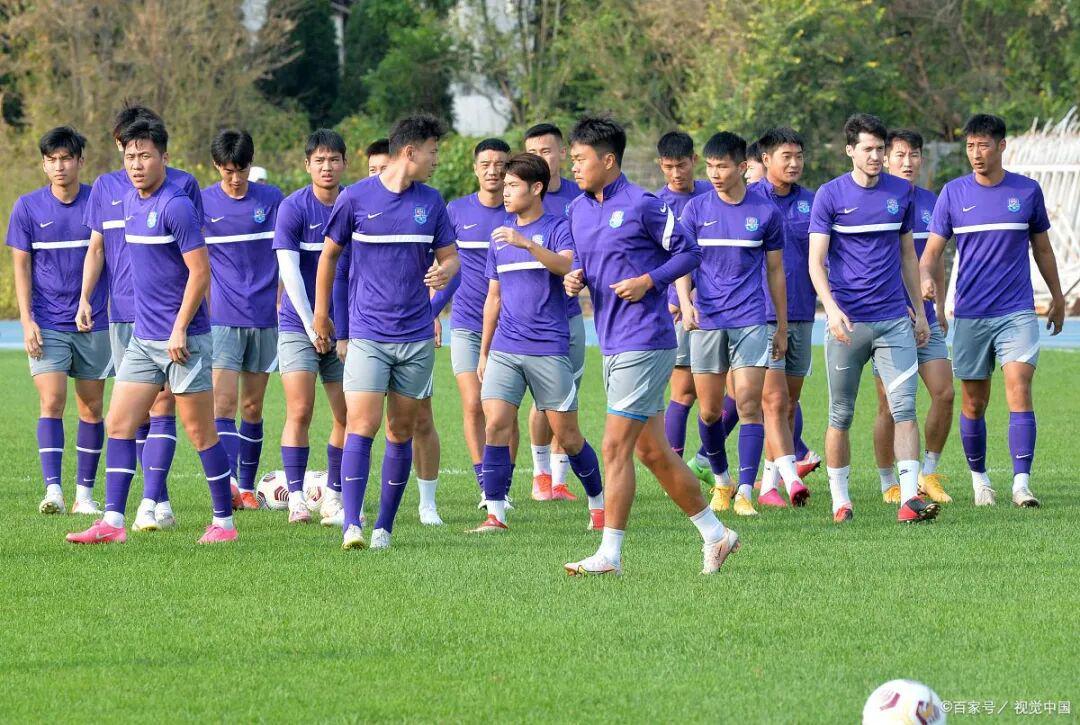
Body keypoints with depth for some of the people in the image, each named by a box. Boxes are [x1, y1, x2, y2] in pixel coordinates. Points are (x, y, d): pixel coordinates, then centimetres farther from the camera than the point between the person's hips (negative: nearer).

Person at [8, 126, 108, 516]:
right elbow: (21, 265, 2)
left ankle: (85, 492, 13)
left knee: (91, 407, 5)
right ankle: (53, 490, -17)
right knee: (52, 402, -13)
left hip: (93, 323, 1)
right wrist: (27, 321, -6)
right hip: (47, 324, -1)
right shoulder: (28, 207, -1)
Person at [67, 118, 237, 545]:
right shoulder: (130, 202, 11)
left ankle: (223, 521, 8)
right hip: (143, 339, 8)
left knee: (201, 432, -1)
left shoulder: (175, 206, -15)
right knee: (118, 425, 2)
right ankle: (113, 522, 1)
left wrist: (180, 329, -18)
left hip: (182, 340, -8)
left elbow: (200, 271, -17)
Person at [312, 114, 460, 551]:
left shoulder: (430, 202, 6)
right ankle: (351, 524, -15)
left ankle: (385, 526, 13)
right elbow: (329, 254, 9)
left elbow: (450, 256, 14)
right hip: (368, 335, -3)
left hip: (417, 337, 3)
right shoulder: (355, 198, -3)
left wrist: (445, 271, -11)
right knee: (362, 425, -14)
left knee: (401, 432, 5)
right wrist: (320, 315, 14)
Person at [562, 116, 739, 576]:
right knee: (652, 451, 12)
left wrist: (649, 281, -16)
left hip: (644, 343, -9)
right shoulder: (578, 211, 12)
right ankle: (714, 534, 23)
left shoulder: (641, 206, -10)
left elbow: (688, 253, -4)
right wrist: (576, 278, 1)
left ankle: (609, 554, -7)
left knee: (616, 447, -10)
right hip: (612, 345, 9)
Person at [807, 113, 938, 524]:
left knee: (905, 408, -9)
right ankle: (840, 499, 15)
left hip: (894, 320, 2)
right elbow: (815, 260, -7)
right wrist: (832, 309, -22)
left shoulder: (901, 193, 8)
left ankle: (909, 498, -15)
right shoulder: (830, 195, -2)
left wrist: (920, 312, 17)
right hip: (848, 321, -2)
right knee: (841, 415, 5)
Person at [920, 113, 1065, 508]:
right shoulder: (953, 193, 2)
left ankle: (1022, 483, -18)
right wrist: (927, 279, -21)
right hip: (969, 313, 1)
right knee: (973, 403, 5)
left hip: (1017, 312, -1)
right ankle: (979, 477, 22)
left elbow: (1042, 248, 16)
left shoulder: (1027, 191, 4)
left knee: (1019, 388, -15)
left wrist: (1057, 298, 21)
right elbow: (931, 250, 0)